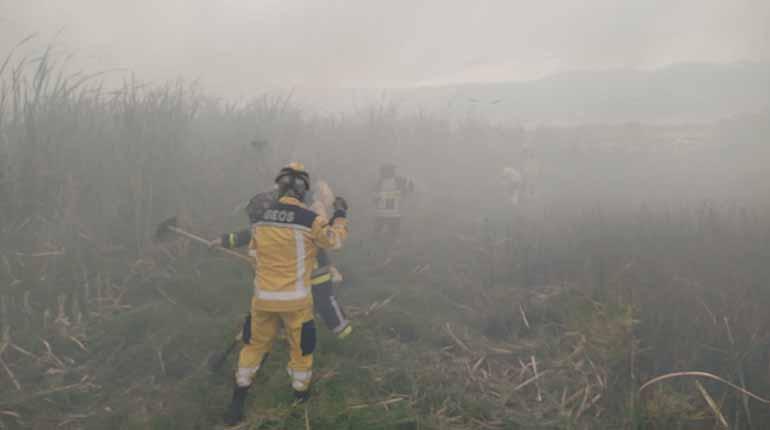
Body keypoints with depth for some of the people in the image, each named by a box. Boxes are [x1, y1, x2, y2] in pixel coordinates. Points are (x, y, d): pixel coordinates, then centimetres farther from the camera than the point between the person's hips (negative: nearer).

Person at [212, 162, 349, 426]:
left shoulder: (261, 218, 0)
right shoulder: (309, 219, -16)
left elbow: (254, 252, 12)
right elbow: (335, 240, -3)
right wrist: (340, 214, 10)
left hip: (263, 296, 4)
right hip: (295, 299, -3)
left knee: (255, 343, 19)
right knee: (301, 345, 18)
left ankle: (238, 401, 25)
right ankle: (301, 392, 36)